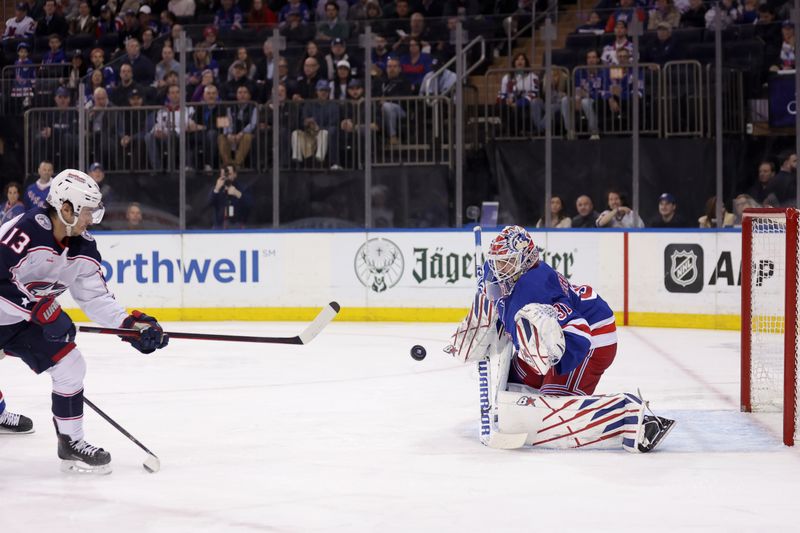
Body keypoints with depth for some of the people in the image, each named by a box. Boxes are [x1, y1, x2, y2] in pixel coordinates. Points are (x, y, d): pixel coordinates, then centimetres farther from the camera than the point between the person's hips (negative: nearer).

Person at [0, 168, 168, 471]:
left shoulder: (83, 248, -2)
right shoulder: (27, 231, -27)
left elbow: (95, 297, 2)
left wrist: (133, 324, -9)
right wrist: (42, 309, -33)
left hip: (26, 322, 7)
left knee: (71, 366, -1)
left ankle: (71, 444, 11)